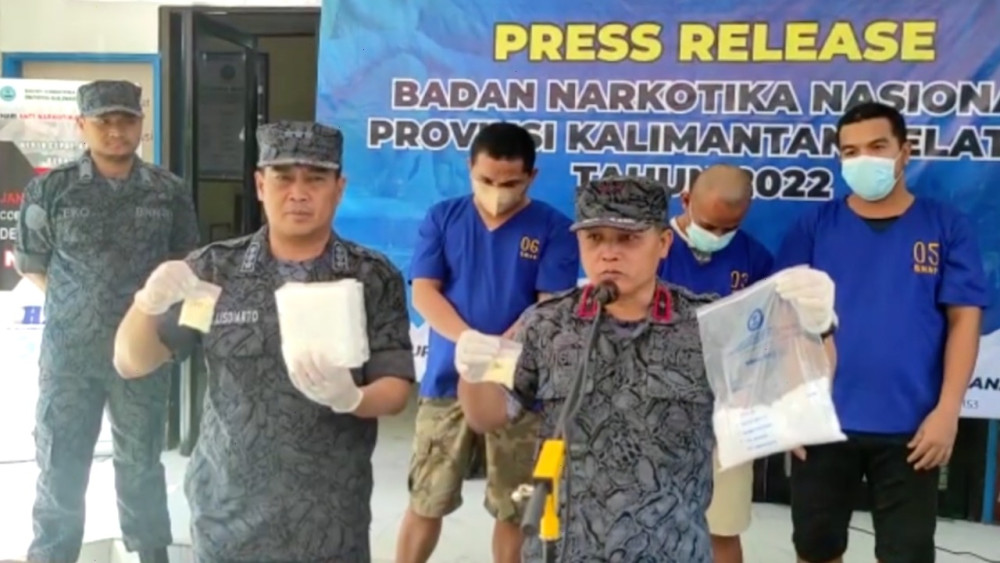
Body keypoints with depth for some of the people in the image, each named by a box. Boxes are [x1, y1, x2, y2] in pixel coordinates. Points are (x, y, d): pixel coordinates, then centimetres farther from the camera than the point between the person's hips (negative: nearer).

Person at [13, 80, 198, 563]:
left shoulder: (169, 192, 0)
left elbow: (184, 263, 11)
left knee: (141, 463, 15)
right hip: (68, 352, -1)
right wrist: (78, 305, 3)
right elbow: (30, 264, 6)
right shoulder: (50, 190, -3)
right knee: (60, 464, 9)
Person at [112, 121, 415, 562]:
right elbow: (132, 363, 1)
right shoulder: (215, 269, -2)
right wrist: (147, 304, -20)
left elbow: (396, 389, -5)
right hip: (226, 512, 1)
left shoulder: (374, 278, -4)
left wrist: (351, 397, -26)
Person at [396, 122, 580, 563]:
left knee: (513, 508, 10)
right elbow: (423, 292, -4)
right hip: (448, 379, 1)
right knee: (425, 501, 10)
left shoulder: (554, 228, -2)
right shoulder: (442, 218, 3)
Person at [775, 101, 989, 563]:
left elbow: (964, 320, -1)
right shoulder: (815, 226, 1)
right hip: (823, 420, 1)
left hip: (910, 427, 0)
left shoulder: (947, 227, 0)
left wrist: (947, 410, -9)